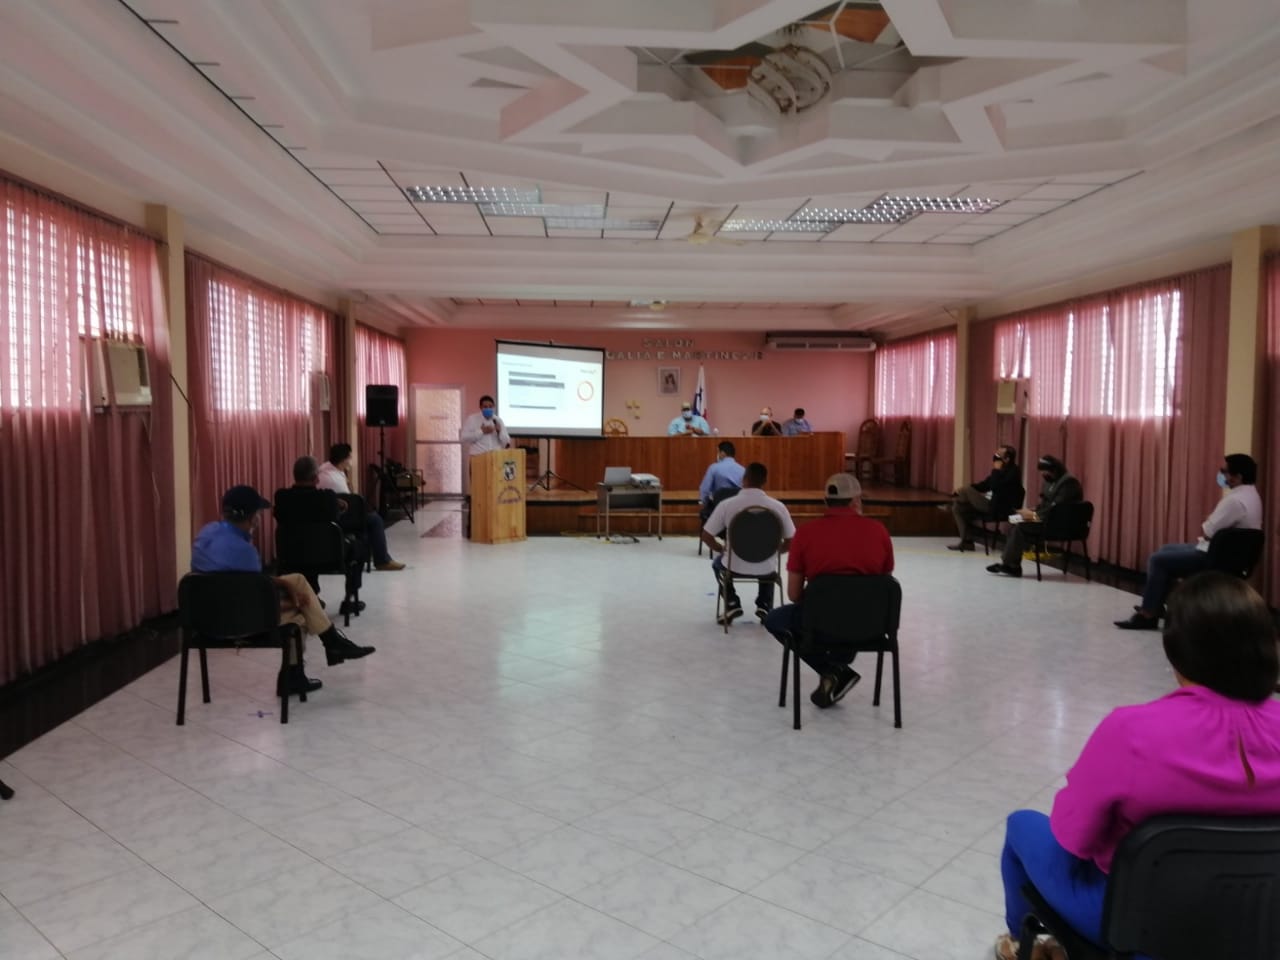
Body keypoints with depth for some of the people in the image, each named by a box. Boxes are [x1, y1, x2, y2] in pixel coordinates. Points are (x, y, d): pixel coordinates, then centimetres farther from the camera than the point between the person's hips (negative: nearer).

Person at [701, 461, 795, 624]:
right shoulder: (778, 507, -12)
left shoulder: (726, 504, -15)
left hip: (736, 566, -1)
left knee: (718, 562, 35)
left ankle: (732, 605, 20)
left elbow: (706, 536, -7)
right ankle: (764, 606, 23)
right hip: (765, 568, 1)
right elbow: (790, 543, -5)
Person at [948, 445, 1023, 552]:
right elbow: (984, 485, 17)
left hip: (998, 510, -10)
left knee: (967, 491, -19)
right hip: (990, 506, 10)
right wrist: (961, 490, 6)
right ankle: (966, 541, 0)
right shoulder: (1000, 471, 14)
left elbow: (995, 487, -28)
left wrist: (996, 470, -17)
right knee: (958, 508, 3)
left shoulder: (1013, 472, -14)